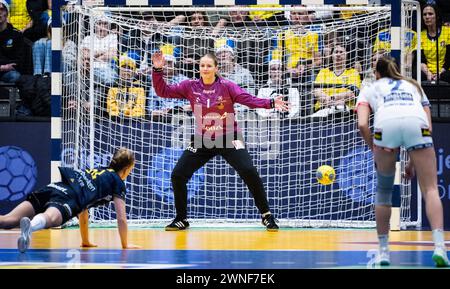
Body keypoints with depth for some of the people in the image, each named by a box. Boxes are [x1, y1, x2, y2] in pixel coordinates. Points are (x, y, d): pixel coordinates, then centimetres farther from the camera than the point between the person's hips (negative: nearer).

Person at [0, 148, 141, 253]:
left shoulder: (95, 171, 41)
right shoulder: (118, 183, 20)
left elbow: (82, 211, 49)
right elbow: (121, 218, 17)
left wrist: (85, 241, 56)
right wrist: (125, 244, 29)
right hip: (68, 198, -6)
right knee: (50, 218, -40)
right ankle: (30, 226, -73)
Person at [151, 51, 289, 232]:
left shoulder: (226, 86, -9)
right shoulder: (190, 87, -2)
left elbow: (249, 99, -16)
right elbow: (163, 91, 0)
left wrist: (271, 103, -30)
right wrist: (157, 70, -13)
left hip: (228, 138, -3)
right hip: (202, 141, 3)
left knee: (249, 172, -19)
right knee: (178, 175, -4)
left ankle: (266, 215, -5)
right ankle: (181, 219, 14)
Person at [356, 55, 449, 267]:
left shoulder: (370, 90, 32)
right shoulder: (414, 86, 39)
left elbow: (362, 125, 11)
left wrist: (375, 152, 19)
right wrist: (414, 161, 31)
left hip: (386, 124, -1)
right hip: (416, 123, 1)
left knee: (384, 190, 17)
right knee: (430, 189, 0)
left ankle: (383, 251, 17)